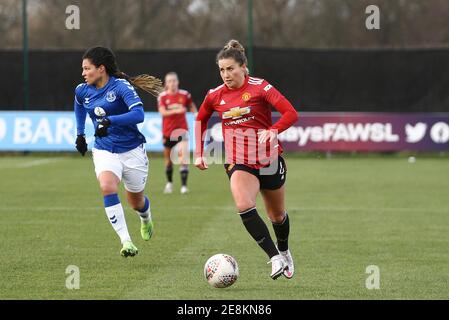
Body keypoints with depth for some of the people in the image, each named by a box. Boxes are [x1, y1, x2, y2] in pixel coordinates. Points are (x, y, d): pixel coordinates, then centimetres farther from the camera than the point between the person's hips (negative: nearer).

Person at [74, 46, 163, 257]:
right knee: (107, 187, -29)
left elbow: (138, 114, -31)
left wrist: (110, 121, -39)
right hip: (104, 150, 3)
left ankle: (146, 218, 53)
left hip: (132, 149, -3)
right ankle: (126, 241, -31)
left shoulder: (121, 86, -18)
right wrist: (80, 133, 27)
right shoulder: (82, 91, 1)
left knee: (135, 201, 13)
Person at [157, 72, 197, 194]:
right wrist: (176, 111, -32)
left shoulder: (185, 95, -1)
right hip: (167, 132, 1)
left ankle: (184, 185, -16)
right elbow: (162, 112, -18)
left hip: (181, 130, -1)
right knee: (168, 158, 12)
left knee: (183, 157, -16)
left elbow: (192, 107, 15)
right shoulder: (162, 97, -4)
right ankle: (169, 183, 33)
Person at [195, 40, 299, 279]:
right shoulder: (215, 95, 1)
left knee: (276, 214, 15)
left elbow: (291, 113, -19)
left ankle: (284, 251, 46)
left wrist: (273, 131, -36)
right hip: (239, 163, 2)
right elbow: (201, 121, 20)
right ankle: (275, 258, -22)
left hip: (269, 159, -1)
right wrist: (199, 153, 11)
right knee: (244, 206, -27)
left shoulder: (259, 87, -12)